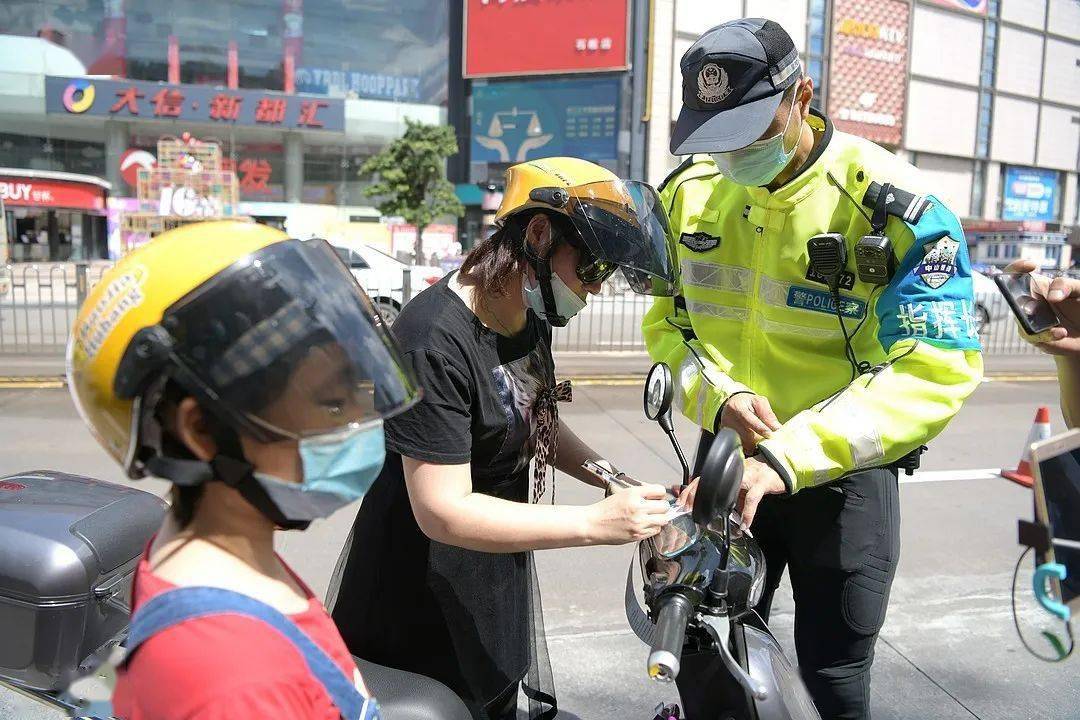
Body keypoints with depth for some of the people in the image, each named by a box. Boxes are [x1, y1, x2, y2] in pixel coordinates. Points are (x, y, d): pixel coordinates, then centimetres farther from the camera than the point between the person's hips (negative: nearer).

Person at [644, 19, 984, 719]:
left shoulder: (891, 204, -18)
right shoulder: (689, 191, -2)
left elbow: (936, 371, -25)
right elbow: (667, 321, 5)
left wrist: (788, 459, -34)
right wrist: (720, 396, -16)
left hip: (843, 469, -3)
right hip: (728, 452, 4)